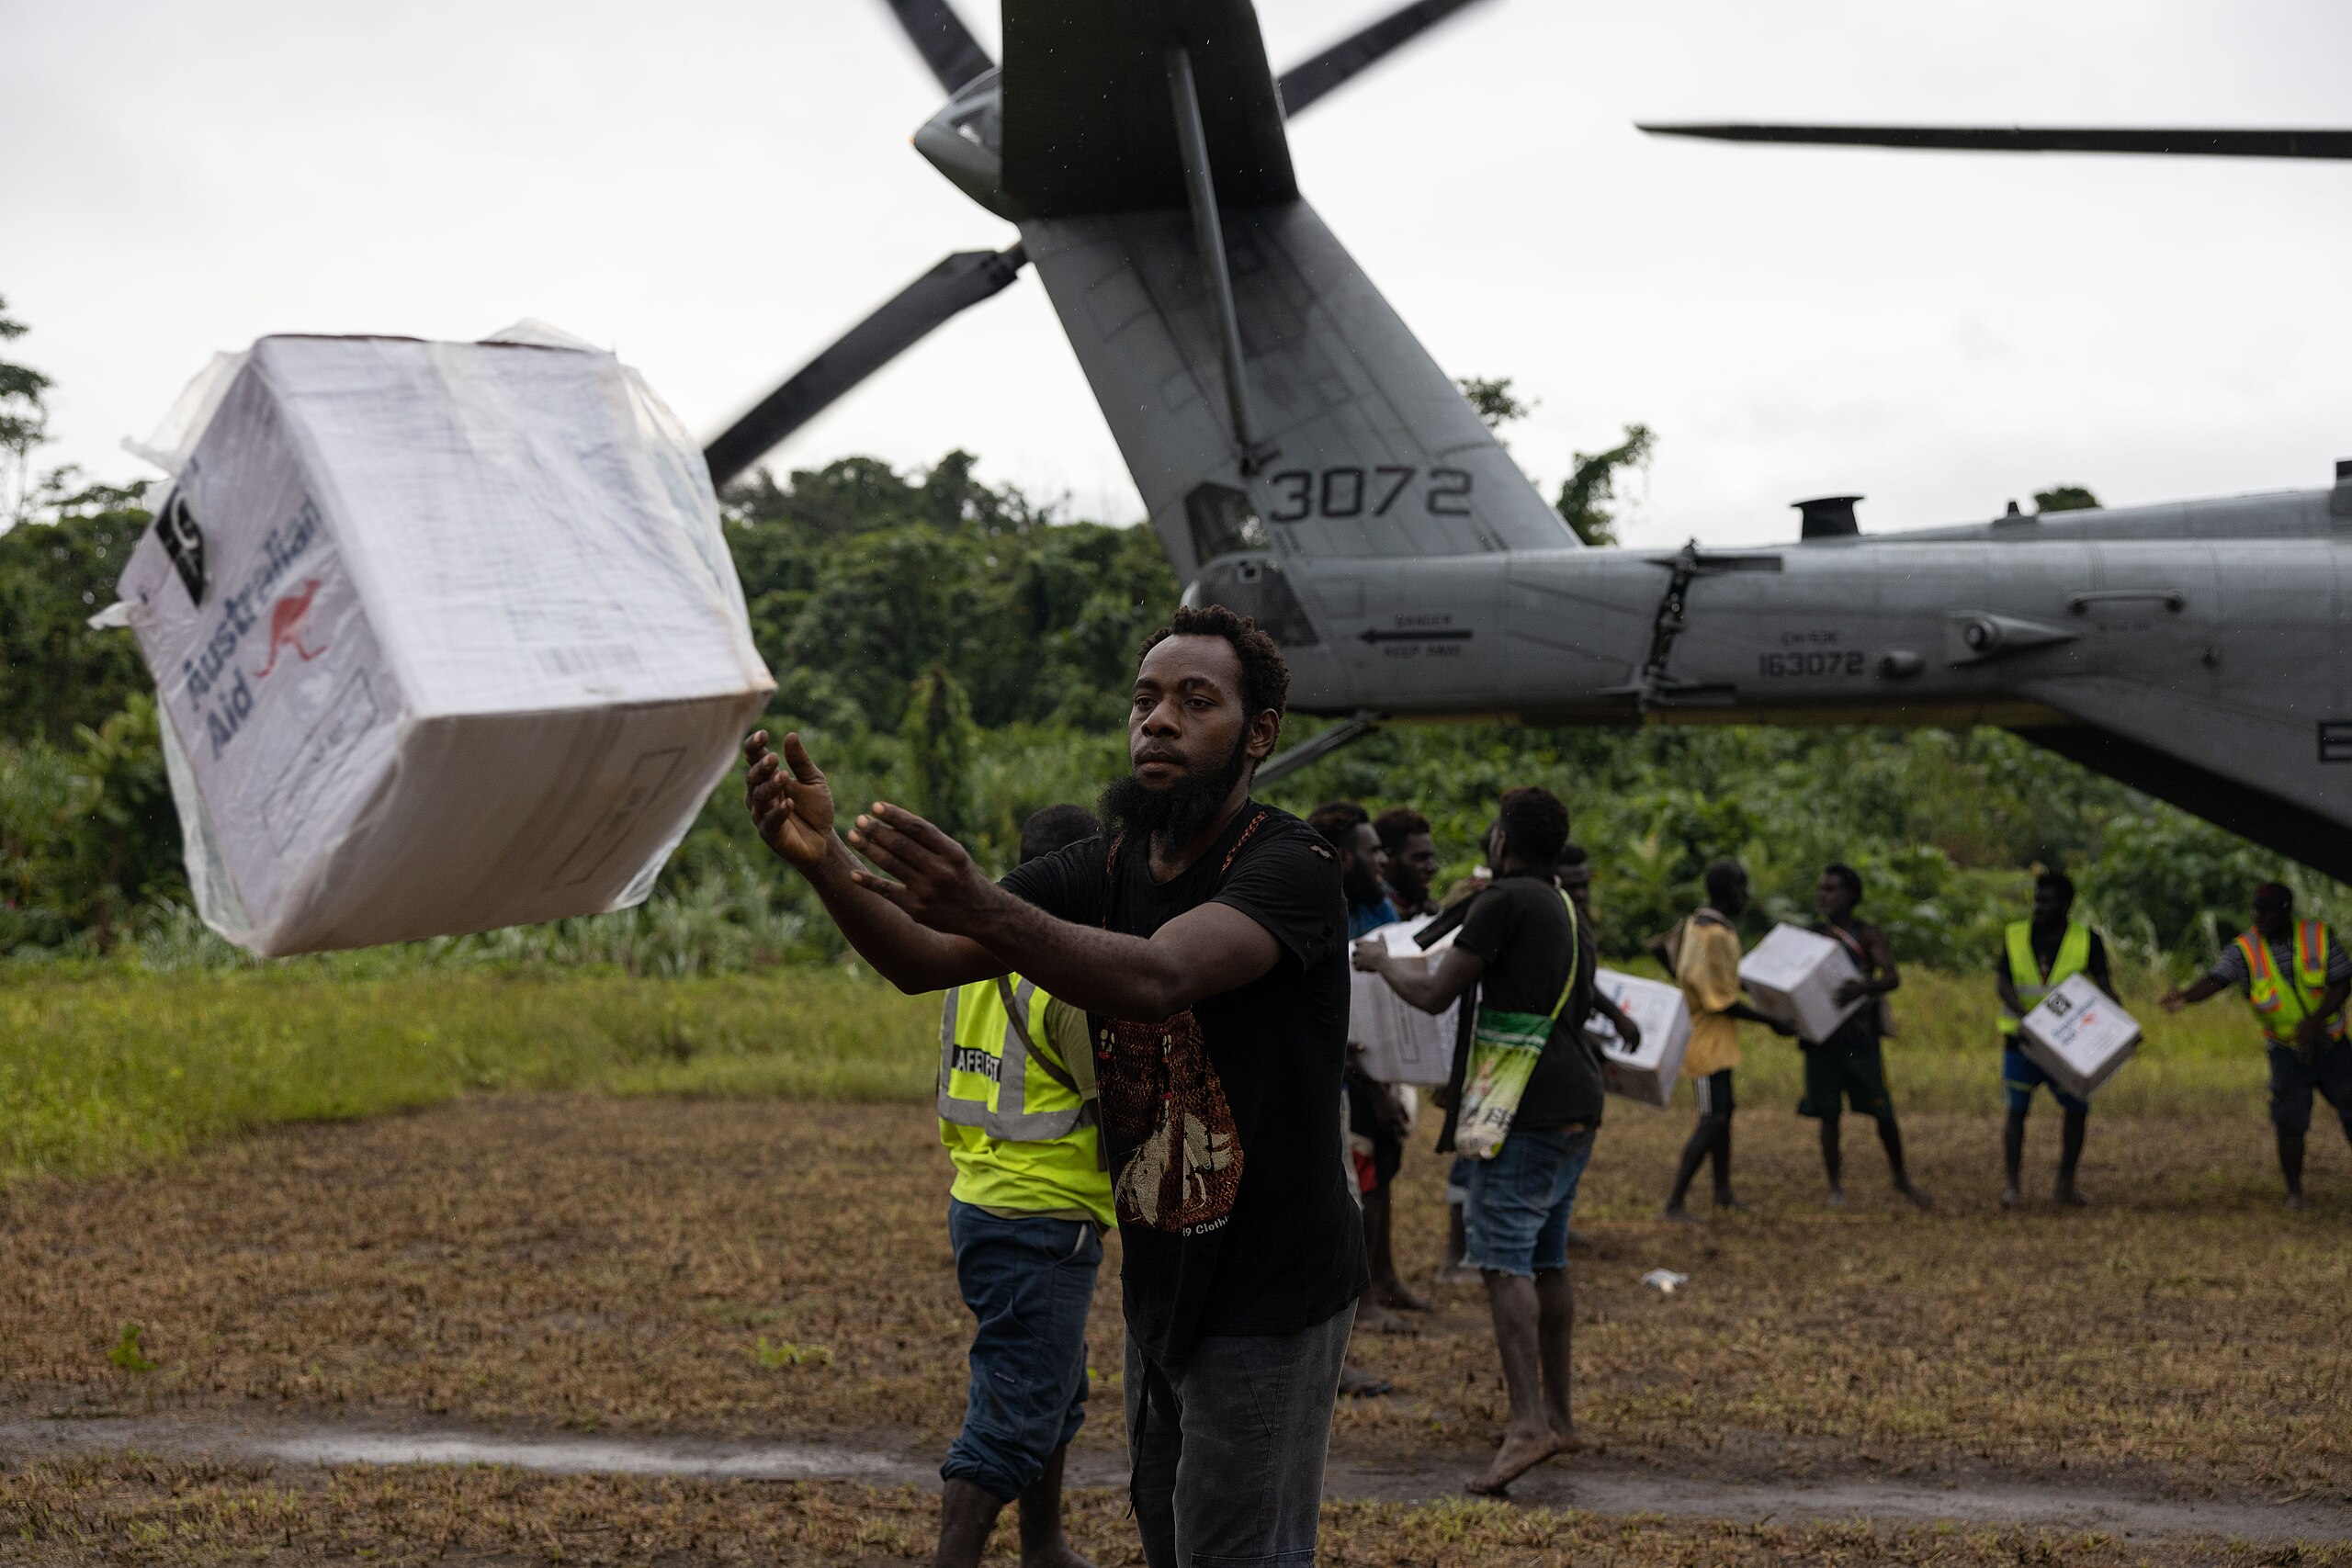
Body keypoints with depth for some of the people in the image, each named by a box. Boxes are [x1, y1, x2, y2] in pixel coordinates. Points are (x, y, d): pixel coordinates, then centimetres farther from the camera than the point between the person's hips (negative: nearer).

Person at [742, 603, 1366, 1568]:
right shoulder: (1102, 873, 4)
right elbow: (922, 960, -10)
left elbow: (1157, 977, -36)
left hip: (1270, 1299, -7)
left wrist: (982, 909, -52)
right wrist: (823, 860, -31)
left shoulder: (1290, 866, -17)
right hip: (1158, 1288, 7)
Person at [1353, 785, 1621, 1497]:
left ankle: (1527, 1423, -24)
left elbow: (1434, 993, -9)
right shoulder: (1570, 912, 20)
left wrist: (1381, 961, 10)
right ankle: (1558, 1416, 22)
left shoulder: (1506, 900, -8)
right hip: (1577, 1106, 9)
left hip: (1525, 1109, -9)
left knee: (1504, 1259, -13)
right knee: (1546, 1261, 16)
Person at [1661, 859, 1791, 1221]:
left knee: (1723, 1112, 19)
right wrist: (1769, 1021, -15)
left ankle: (1723, 1192, 30)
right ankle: (1675, 1202, -12)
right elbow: (1721, 1001, -23)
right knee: (1714, 1118, -12)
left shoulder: (1695, 924, 6)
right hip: (1708, 1038, -11)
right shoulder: (1714, 936, -24)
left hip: (1717, 1039, 11)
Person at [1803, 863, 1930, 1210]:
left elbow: (1893, 977, -14)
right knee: (1828, 1114, 2)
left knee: (1882, 1112, 1)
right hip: (1820, 1036, 2)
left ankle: (1901, 1178, 21)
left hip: (1860, 1037, -2)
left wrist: (1863, 987, -35)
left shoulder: (1867, 935, -1)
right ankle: (1835, 1187, 11)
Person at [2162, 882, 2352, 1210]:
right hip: (2287, 1053, -1)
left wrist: (2315, 1021, -22)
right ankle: (2294, 1192, 7)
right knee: (2290, 1122, -6)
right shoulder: (2245, 948, -11)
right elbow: (2217, 978, -27)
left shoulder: (2319, 936, -9)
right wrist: (2185, 997, -48)